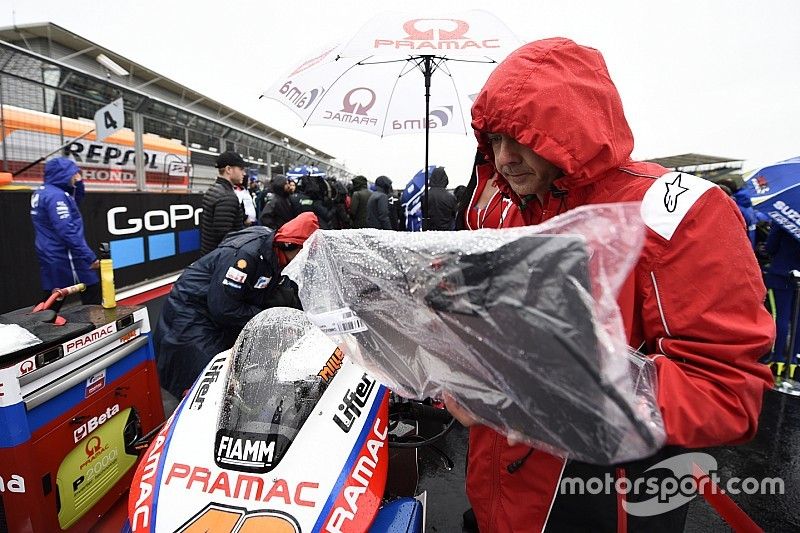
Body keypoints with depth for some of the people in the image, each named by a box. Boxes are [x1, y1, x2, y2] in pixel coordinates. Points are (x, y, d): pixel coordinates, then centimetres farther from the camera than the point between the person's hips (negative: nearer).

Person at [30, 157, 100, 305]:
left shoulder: (41, 192, 13)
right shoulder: (56, 196, -18)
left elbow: (74, 201, 26)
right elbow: (67, 232, -26)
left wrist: (77, 183, 7)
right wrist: (89, 257, -25)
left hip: (52, 258, 10)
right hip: (65, 258, -10)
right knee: (92, 295, -1)